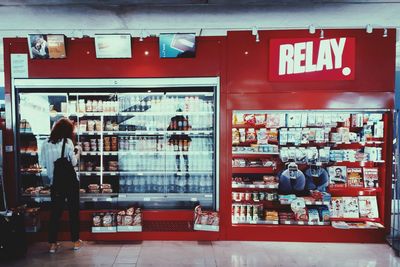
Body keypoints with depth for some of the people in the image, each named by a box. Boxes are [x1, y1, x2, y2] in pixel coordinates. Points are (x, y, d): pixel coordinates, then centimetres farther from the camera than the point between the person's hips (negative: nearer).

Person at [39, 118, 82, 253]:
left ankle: (53, 243, 16)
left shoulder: (46, 144, 1)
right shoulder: (67, 142, -10)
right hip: (70, 182, -3)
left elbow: (43, 163, 7)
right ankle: (76, 241, 19)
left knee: (55, 212, 12)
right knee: (73, 211, 9)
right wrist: (77, 153, 9)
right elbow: (74, 162, -9)